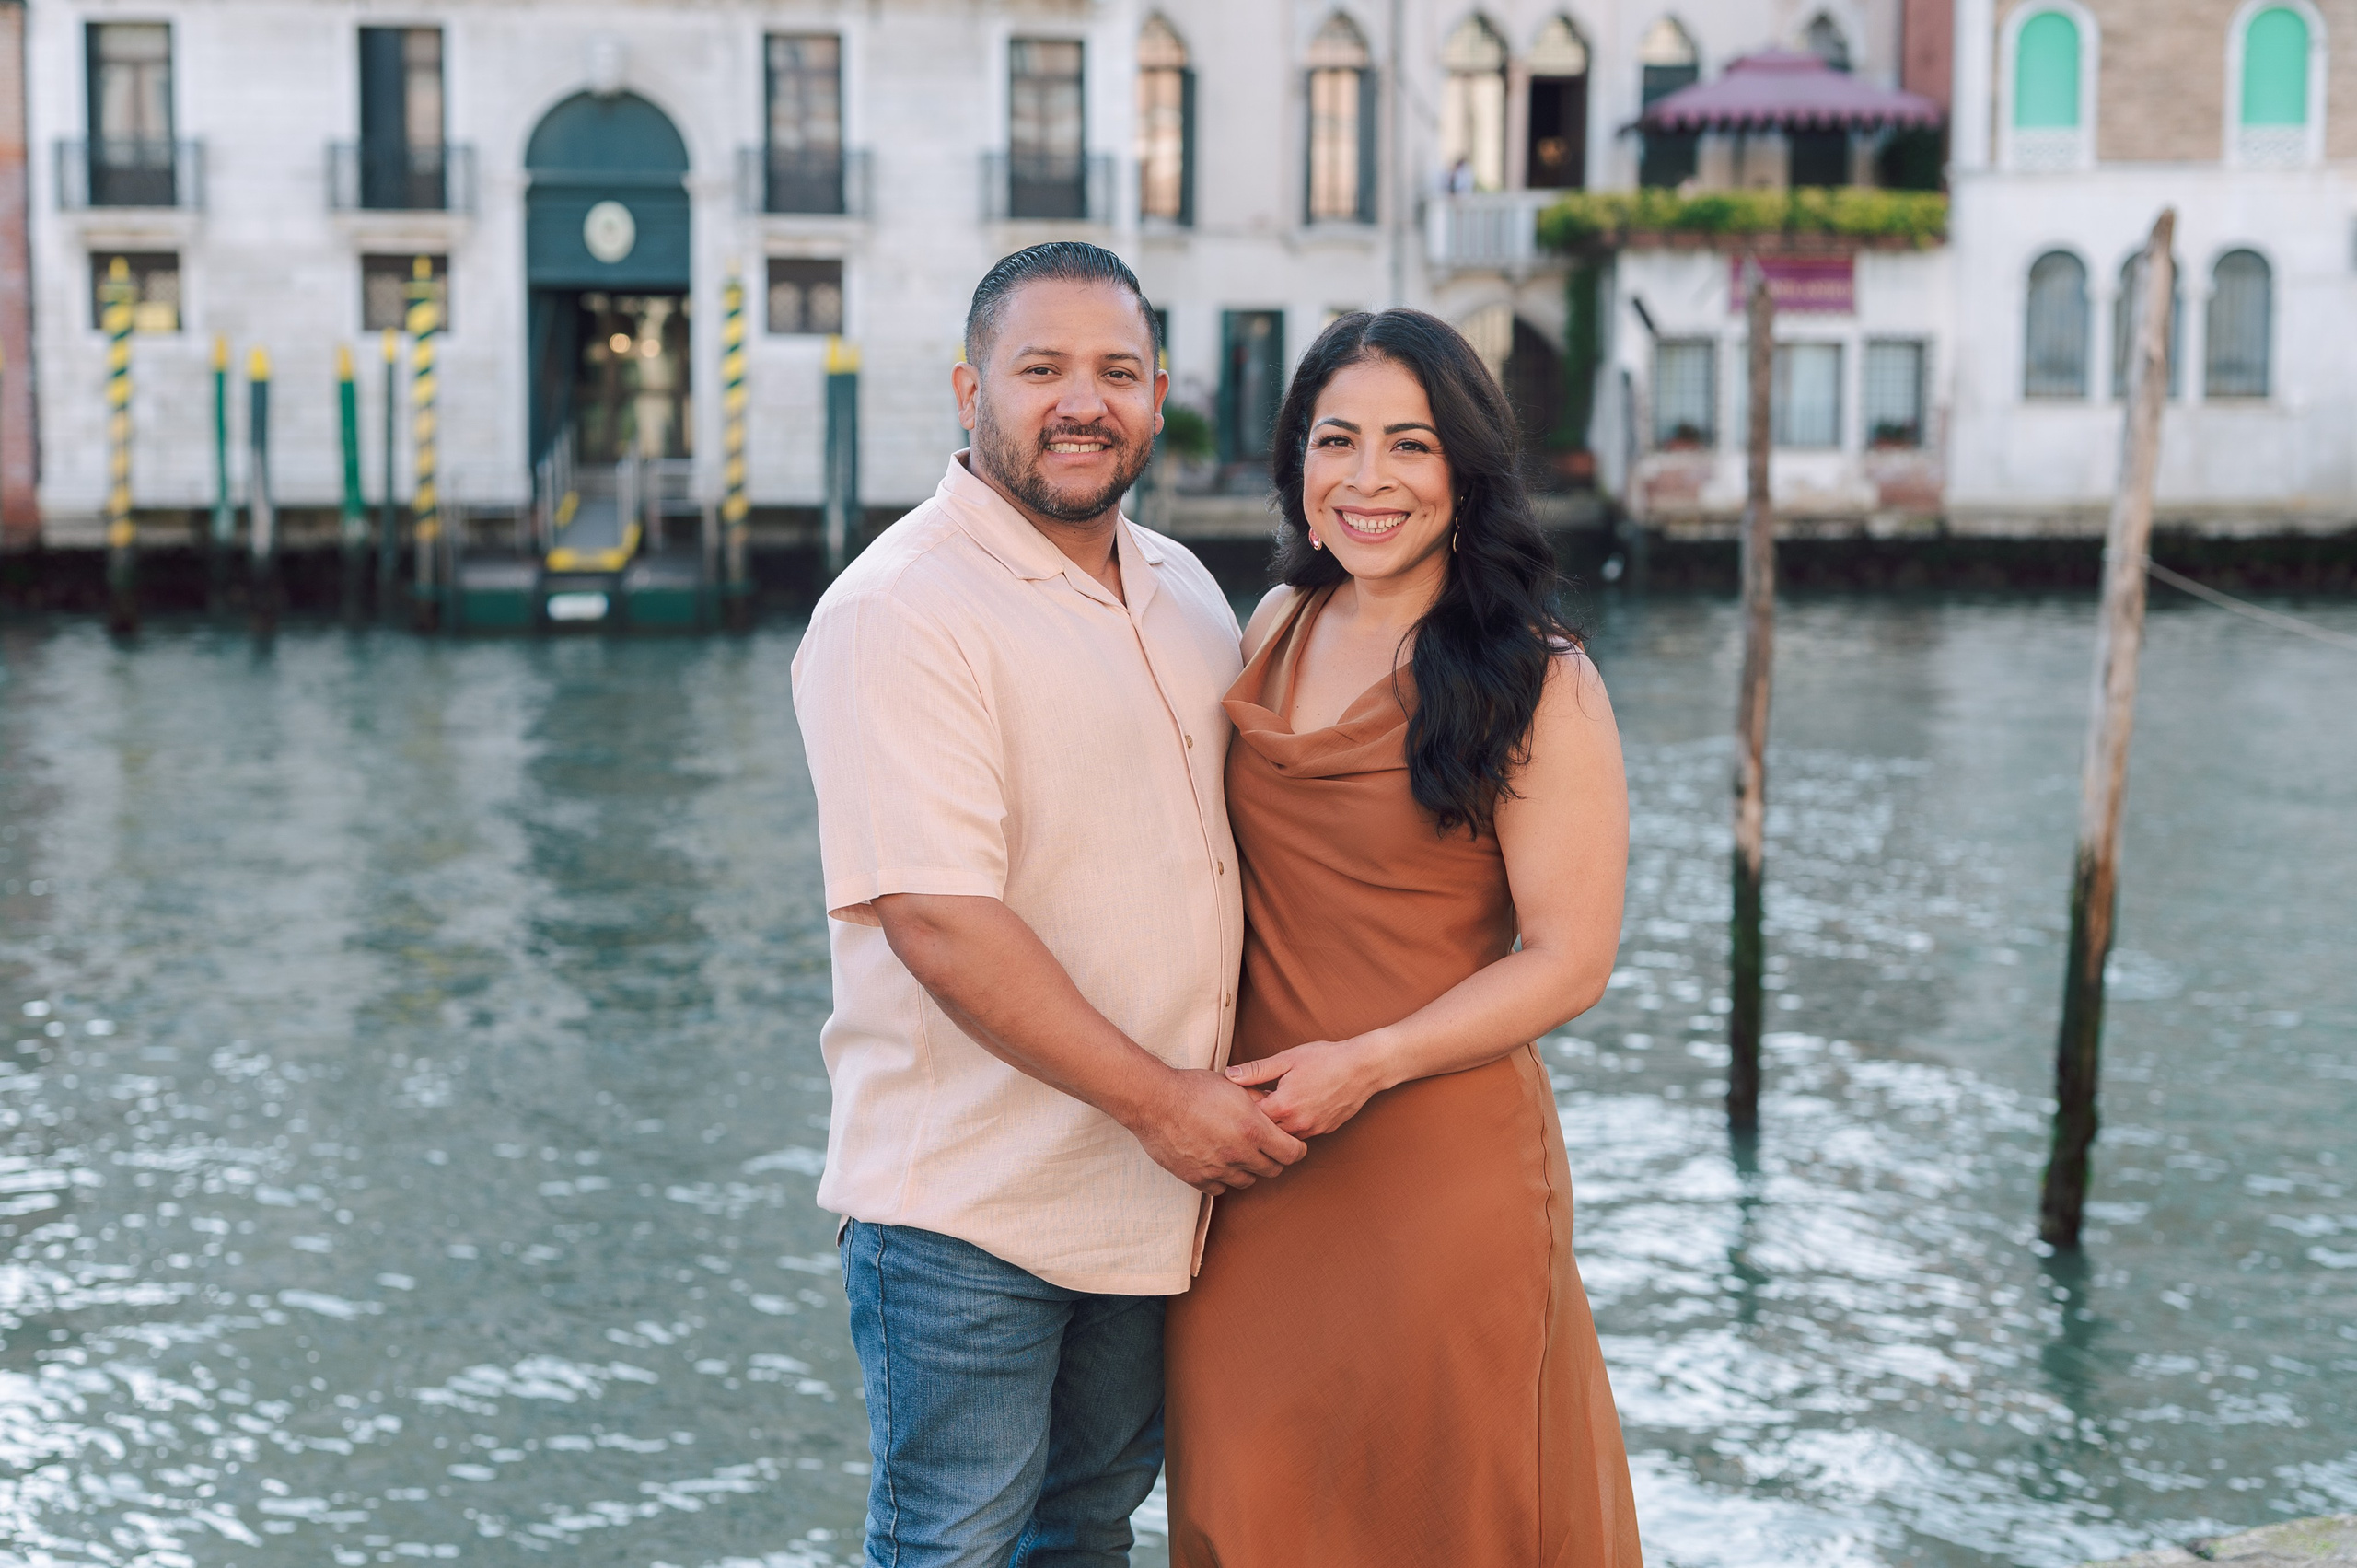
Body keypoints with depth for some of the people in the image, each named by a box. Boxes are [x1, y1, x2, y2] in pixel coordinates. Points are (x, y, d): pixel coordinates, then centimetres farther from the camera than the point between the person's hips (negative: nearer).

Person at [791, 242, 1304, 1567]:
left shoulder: (1186, 593, 10)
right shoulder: (899, 611, -16)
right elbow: (937, 916, -23)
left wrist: (1228, 1100, 11)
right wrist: (1157, 1098, -21)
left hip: (1158, 1193, 7)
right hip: (967, 1203, -7)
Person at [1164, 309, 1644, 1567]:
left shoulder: (1539, 684, -10)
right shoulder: (1276, 631, 7)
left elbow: (1566, 962, -11)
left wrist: (1366, 1063, -20)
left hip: (1444, 1165, -5)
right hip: (1255, 1156, 5)